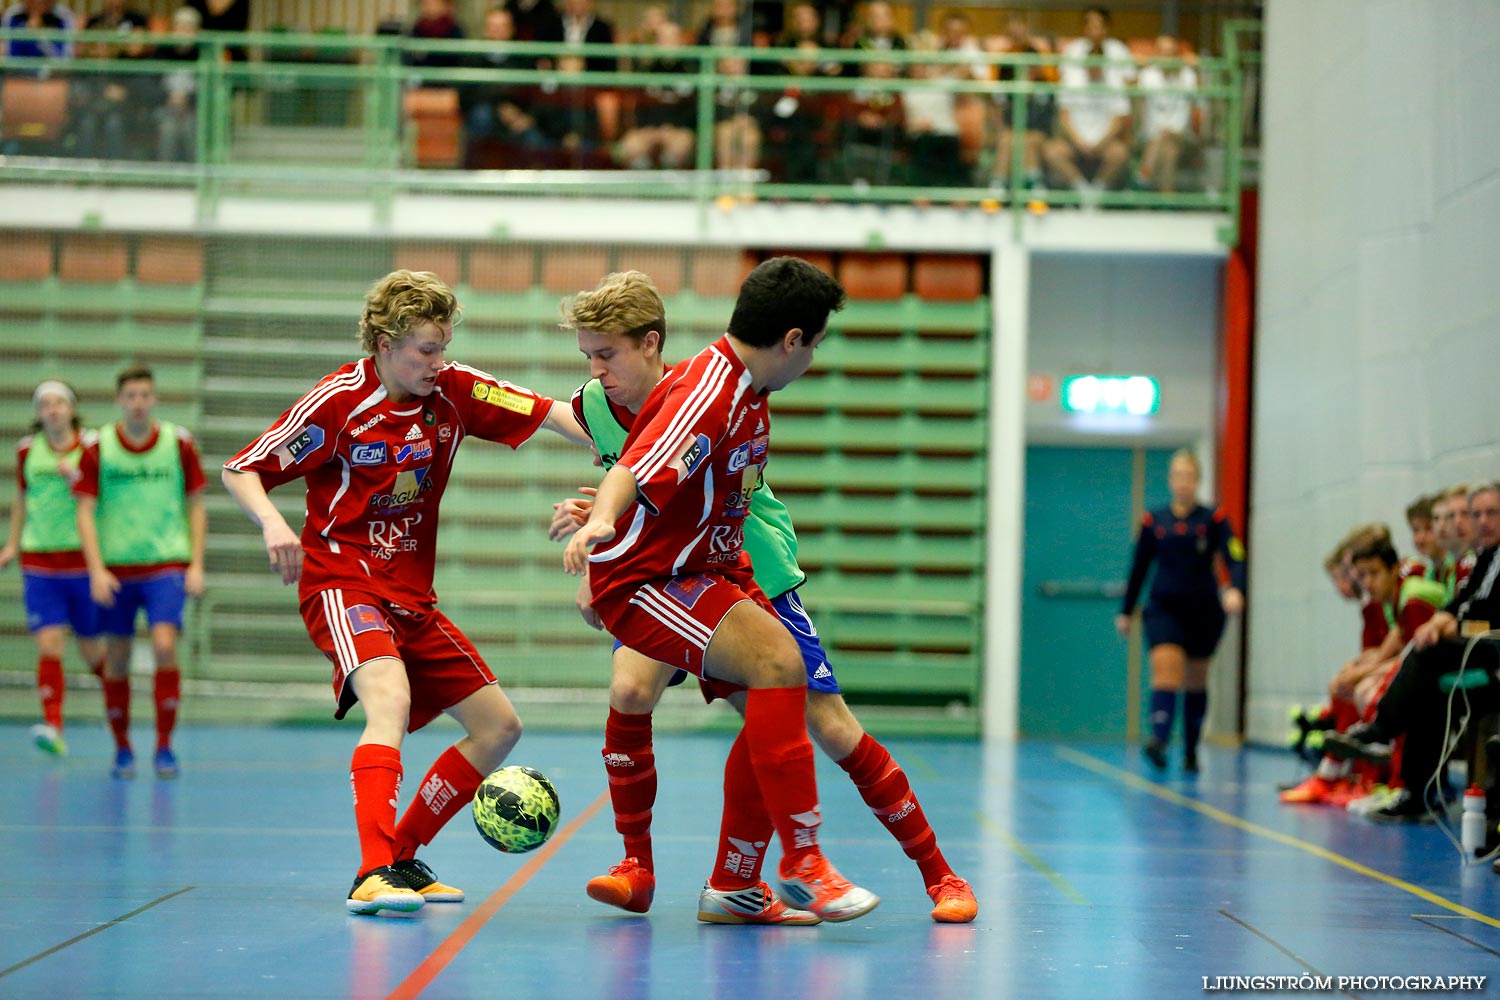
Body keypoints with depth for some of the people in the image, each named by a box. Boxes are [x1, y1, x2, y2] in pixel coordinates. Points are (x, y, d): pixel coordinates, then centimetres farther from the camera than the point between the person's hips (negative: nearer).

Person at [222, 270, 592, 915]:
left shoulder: (453, 390, 0)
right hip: (342, 580, -7)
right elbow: (240, 469, -8)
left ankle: (402, 856, 17)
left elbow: (550, 415, -2)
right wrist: (273, 524, -28)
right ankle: (372, 874, -45)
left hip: (412, 595, 7)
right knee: (391, 697, -35)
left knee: (499, 725, 7)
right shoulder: (338, 401, -13)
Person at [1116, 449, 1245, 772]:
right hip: (1164, 608, 0)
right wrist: (1126, 612, 15)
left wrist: (1235, 589, -31)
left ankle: (1191, 751, 21)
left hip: (1203, 610, 0)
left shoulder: (1213, 519, -1)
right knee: (1165, 666, -20)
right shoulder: (1153, 521, 4)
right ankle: (1159, 738, -35)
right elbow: (1139, 568, 11)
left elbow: (1234, 559, -11)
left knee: (1196, 680, 9)